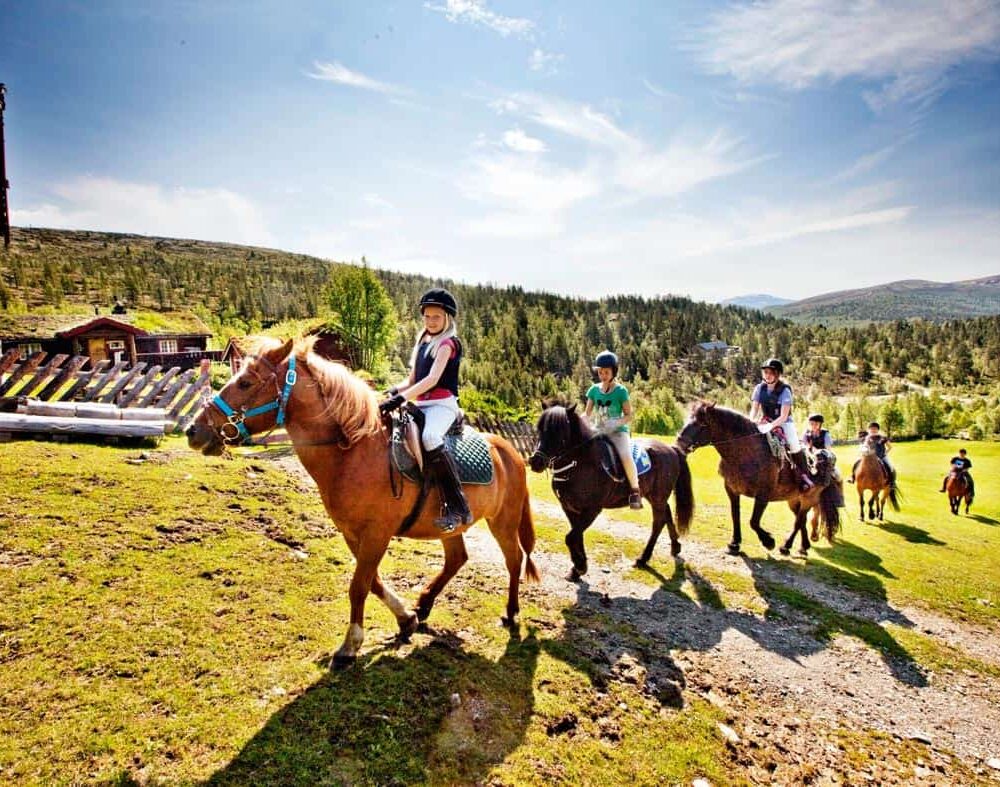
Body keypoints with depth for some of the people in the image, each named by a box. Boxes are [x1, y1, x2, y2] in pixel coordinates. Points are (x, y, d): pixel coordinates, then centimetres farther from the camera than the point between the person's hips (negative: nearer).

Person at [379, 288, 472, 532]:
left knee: (429, 437, -38)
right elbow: (412, 380, 21)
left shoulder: (448, 343, -2)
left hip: (443, 404, -8)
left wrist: (402, 398, -26)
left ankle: (458, 507, -33)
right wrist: (394, 391, -1)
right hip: (420, 405, 8)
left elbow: (433, 378, -16)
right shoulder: (422, 342, 22)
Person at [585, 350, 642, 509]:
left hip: (618, 431, -4)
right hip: (599, 431, 5)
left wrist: (616, 423, -22)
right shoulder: (594, 390, 6)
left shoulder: (621, 391, -5)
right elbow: (588, 414, 6)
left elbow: (629, 415, -3)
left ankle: (635, 491, -12)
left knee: (625, 456, -31)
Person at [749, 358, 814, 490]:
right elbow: (754, 409, -2)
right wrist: (752, 423, -22)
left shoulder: (785, 390, -14)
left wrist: (771, 426, -32)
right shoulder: (760, 388, -2)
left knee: (794, 445, -20)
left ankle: (804, 475, -2)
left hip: (784, 422, -3)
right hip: (765, 422, 4)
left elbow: (783, 416, -18)